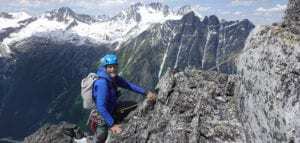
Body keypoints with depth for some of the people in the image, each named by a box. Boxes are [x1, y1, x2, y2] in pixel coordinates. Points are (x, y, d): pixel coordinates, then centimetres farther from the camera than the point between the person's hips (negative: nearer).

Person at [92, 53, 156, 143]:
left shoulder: (114, 78, -8)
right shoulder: (102, 83, -34)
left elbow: (128, 85, -5)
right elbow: (101, 107, -38)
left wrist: (146, 93, -13)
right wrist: (112, 124, -38)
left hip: (111, 110, 7)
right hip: (102, 116, -7)